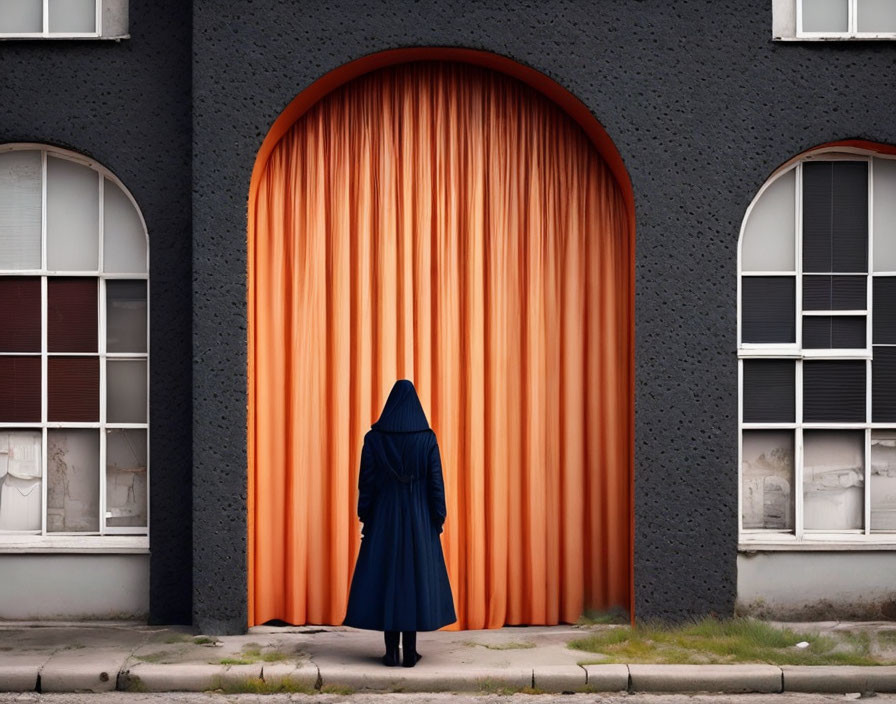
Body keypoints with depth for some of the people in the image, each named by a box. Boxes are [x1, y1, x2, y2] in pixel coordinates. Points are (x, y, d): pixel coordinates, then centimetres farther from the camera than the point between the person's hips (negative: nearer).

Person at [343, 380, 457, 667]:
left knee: (385, 578, 5)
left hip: (384, 518, 0)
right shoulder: (427, 438, -5)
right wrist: (438, 520, 3)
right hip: (418, 519, 0)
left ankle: (391, 652, 4)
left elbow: (366, 482, -3)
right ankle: (410, 652, 6)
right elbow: (436, 482, -5)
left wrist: (364, 519, 4)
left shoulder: (374, 438, -4)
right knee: (416, 577, 6)